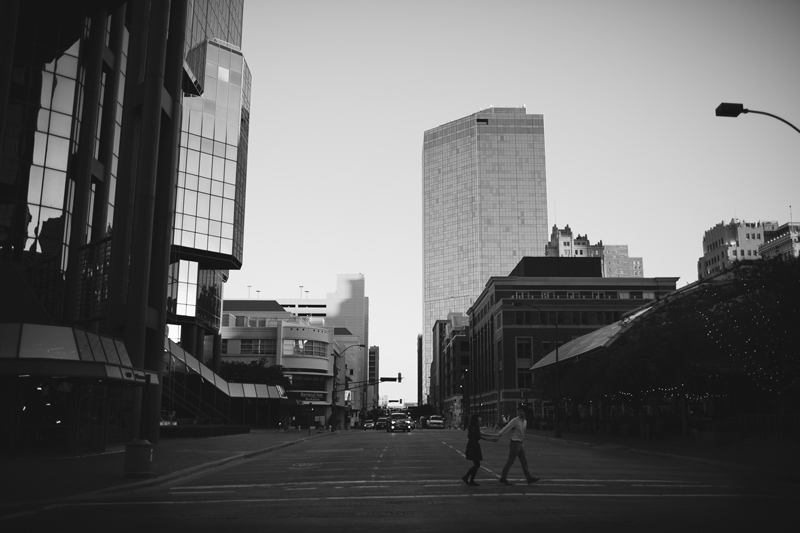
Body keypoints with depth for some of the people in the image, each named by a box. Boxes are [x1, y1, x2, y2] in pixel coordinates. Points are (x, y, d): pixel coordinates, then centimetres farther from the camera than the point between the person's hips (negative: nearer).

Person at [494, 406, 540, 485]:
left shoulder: (525, 422, 10)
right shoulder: (515, 420, -14)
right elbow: (506, 428, -20)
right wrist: (498, 435, -26)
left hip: (520, 443, 8)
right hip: (515, 443, -8)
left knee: (524, 461, 10)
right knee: (510, 461, -4)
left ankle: (529, 478, 15)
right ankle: (503, 478, 4)